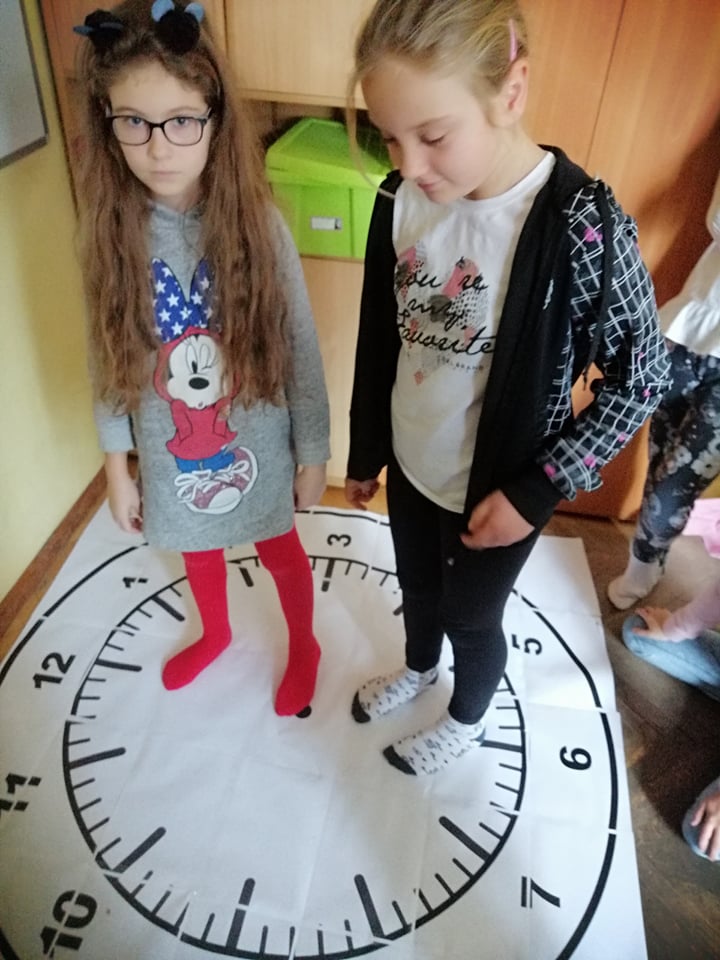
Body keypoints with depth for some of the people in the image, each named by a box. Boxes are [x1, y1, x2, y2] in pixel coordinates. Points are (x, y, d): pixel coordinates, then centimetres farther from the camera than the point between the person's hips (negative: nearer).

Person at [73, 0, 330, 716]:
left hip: (256, 442, -2)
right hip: (171, 452, 3)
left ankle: (303, 647, 51)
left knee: (280, 552, 21)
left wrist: (312, 455, -6)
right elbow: (109, 363, -3)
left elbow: (300, 351, -11)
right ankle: (216, 634, 59)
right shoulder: (110, 234, -13)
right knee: (198, 550, 27)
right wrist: (117, 467, 2)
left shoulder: (255, 224, -19)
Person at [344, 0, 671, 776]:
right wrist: (364, 452, 10)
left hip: (497, 490, -4)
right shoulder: (401, 197, -11)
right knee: (418, 590, 28)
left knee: (472, 617, 20)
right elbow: (378, 340, 1)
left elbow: (640, 380, -16)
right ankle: (418, 668, 61)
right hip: (411, 465, 5)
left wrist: (537, 490, -19)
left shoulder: (581, 224, -27)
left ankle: (466, 721, 52)